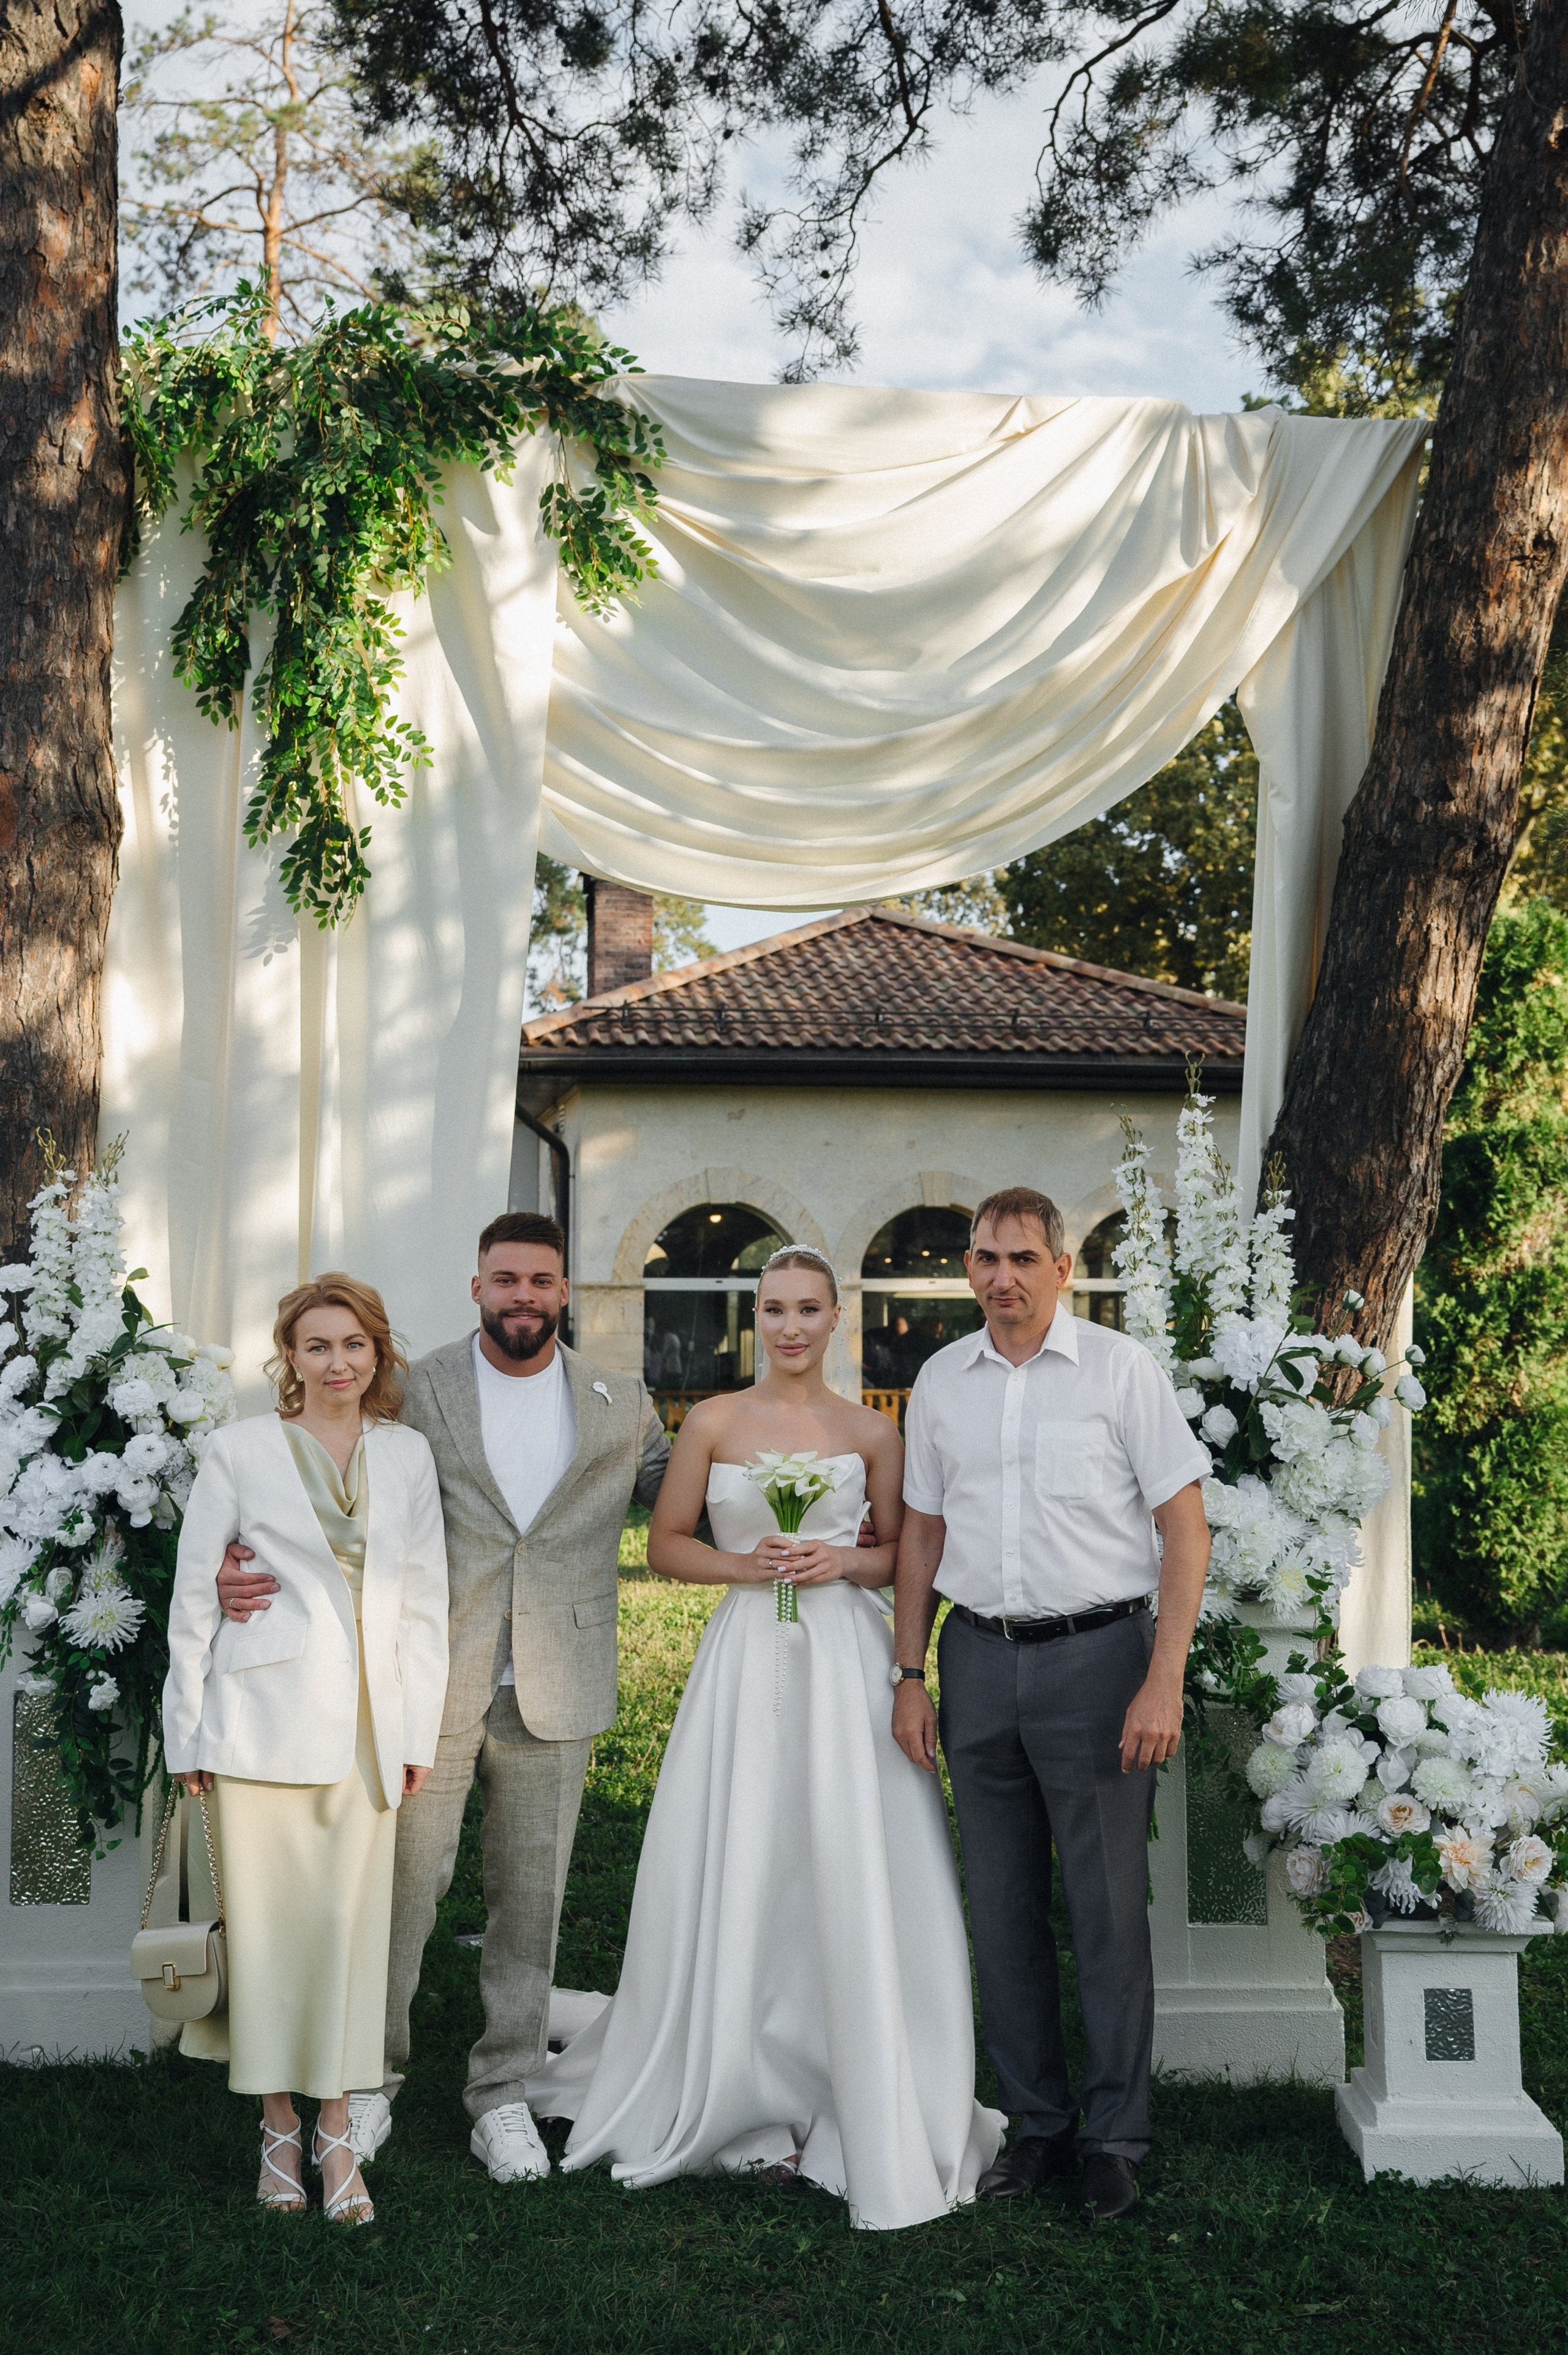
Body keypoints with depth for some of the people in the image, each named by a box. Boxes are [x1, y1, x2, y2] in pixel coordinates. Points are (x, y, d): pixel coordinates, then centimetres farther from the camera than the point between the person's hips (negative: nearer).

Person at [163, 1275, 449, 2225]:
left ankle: (337, 2135, 12)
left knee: (352, 1923, 2)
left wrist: (418, 1732, 6)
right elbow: (194, 1595, 3)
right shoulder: (241, 1449, 0)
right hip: (265, 1718, -2)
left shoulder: (408, 1454, 9)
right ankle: (279, 2125, 16)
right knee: (269, 1918, 2)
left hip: (369, 1726, 2)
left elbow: (426, 1600, 11)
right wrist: (189, 1732, 1)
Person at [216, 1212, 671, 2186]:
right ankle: (372, 2077, 24)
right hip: (433, 1686, -2)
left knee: (531, 1897, 10)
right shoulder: (416, 1391, 1)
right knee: (402, 1882, 3)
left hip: (555, 1696, 2)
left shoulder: (622, 1402, 7)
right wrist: (243, 1566, -15)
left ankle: (503, 2094, 25)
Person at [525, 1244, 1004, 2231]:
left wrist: (843, 1562, -8)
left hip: (847, 1656, 0)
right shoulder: (713, 1423, 4)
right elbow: (667, 1543, 7)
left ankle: (868, 2105, 11)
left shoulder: (873, 1432, 5)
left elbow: (901, 1552, 12)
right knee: (736, 1878, 3)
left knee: (854, 1878, -2)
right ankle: (739, 2088, 20)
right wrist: (746, 1565, -10)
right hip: (748, 1658, 0)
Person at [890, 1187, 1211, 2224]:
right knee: (1003, 1912, 9)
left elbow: (1186, 1529, -5)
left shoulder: (1122, 1370, -4)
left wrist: (1163, 1682, -12)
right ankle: (1039, 2124, 22)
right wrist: (911, 1676, 9)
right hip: (979, 1661, 4)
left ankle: (1114, 2138, 14)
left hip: (1095, 1657, -4)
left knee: (1109, 1908, 0)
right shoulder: (940, 1382, 9)